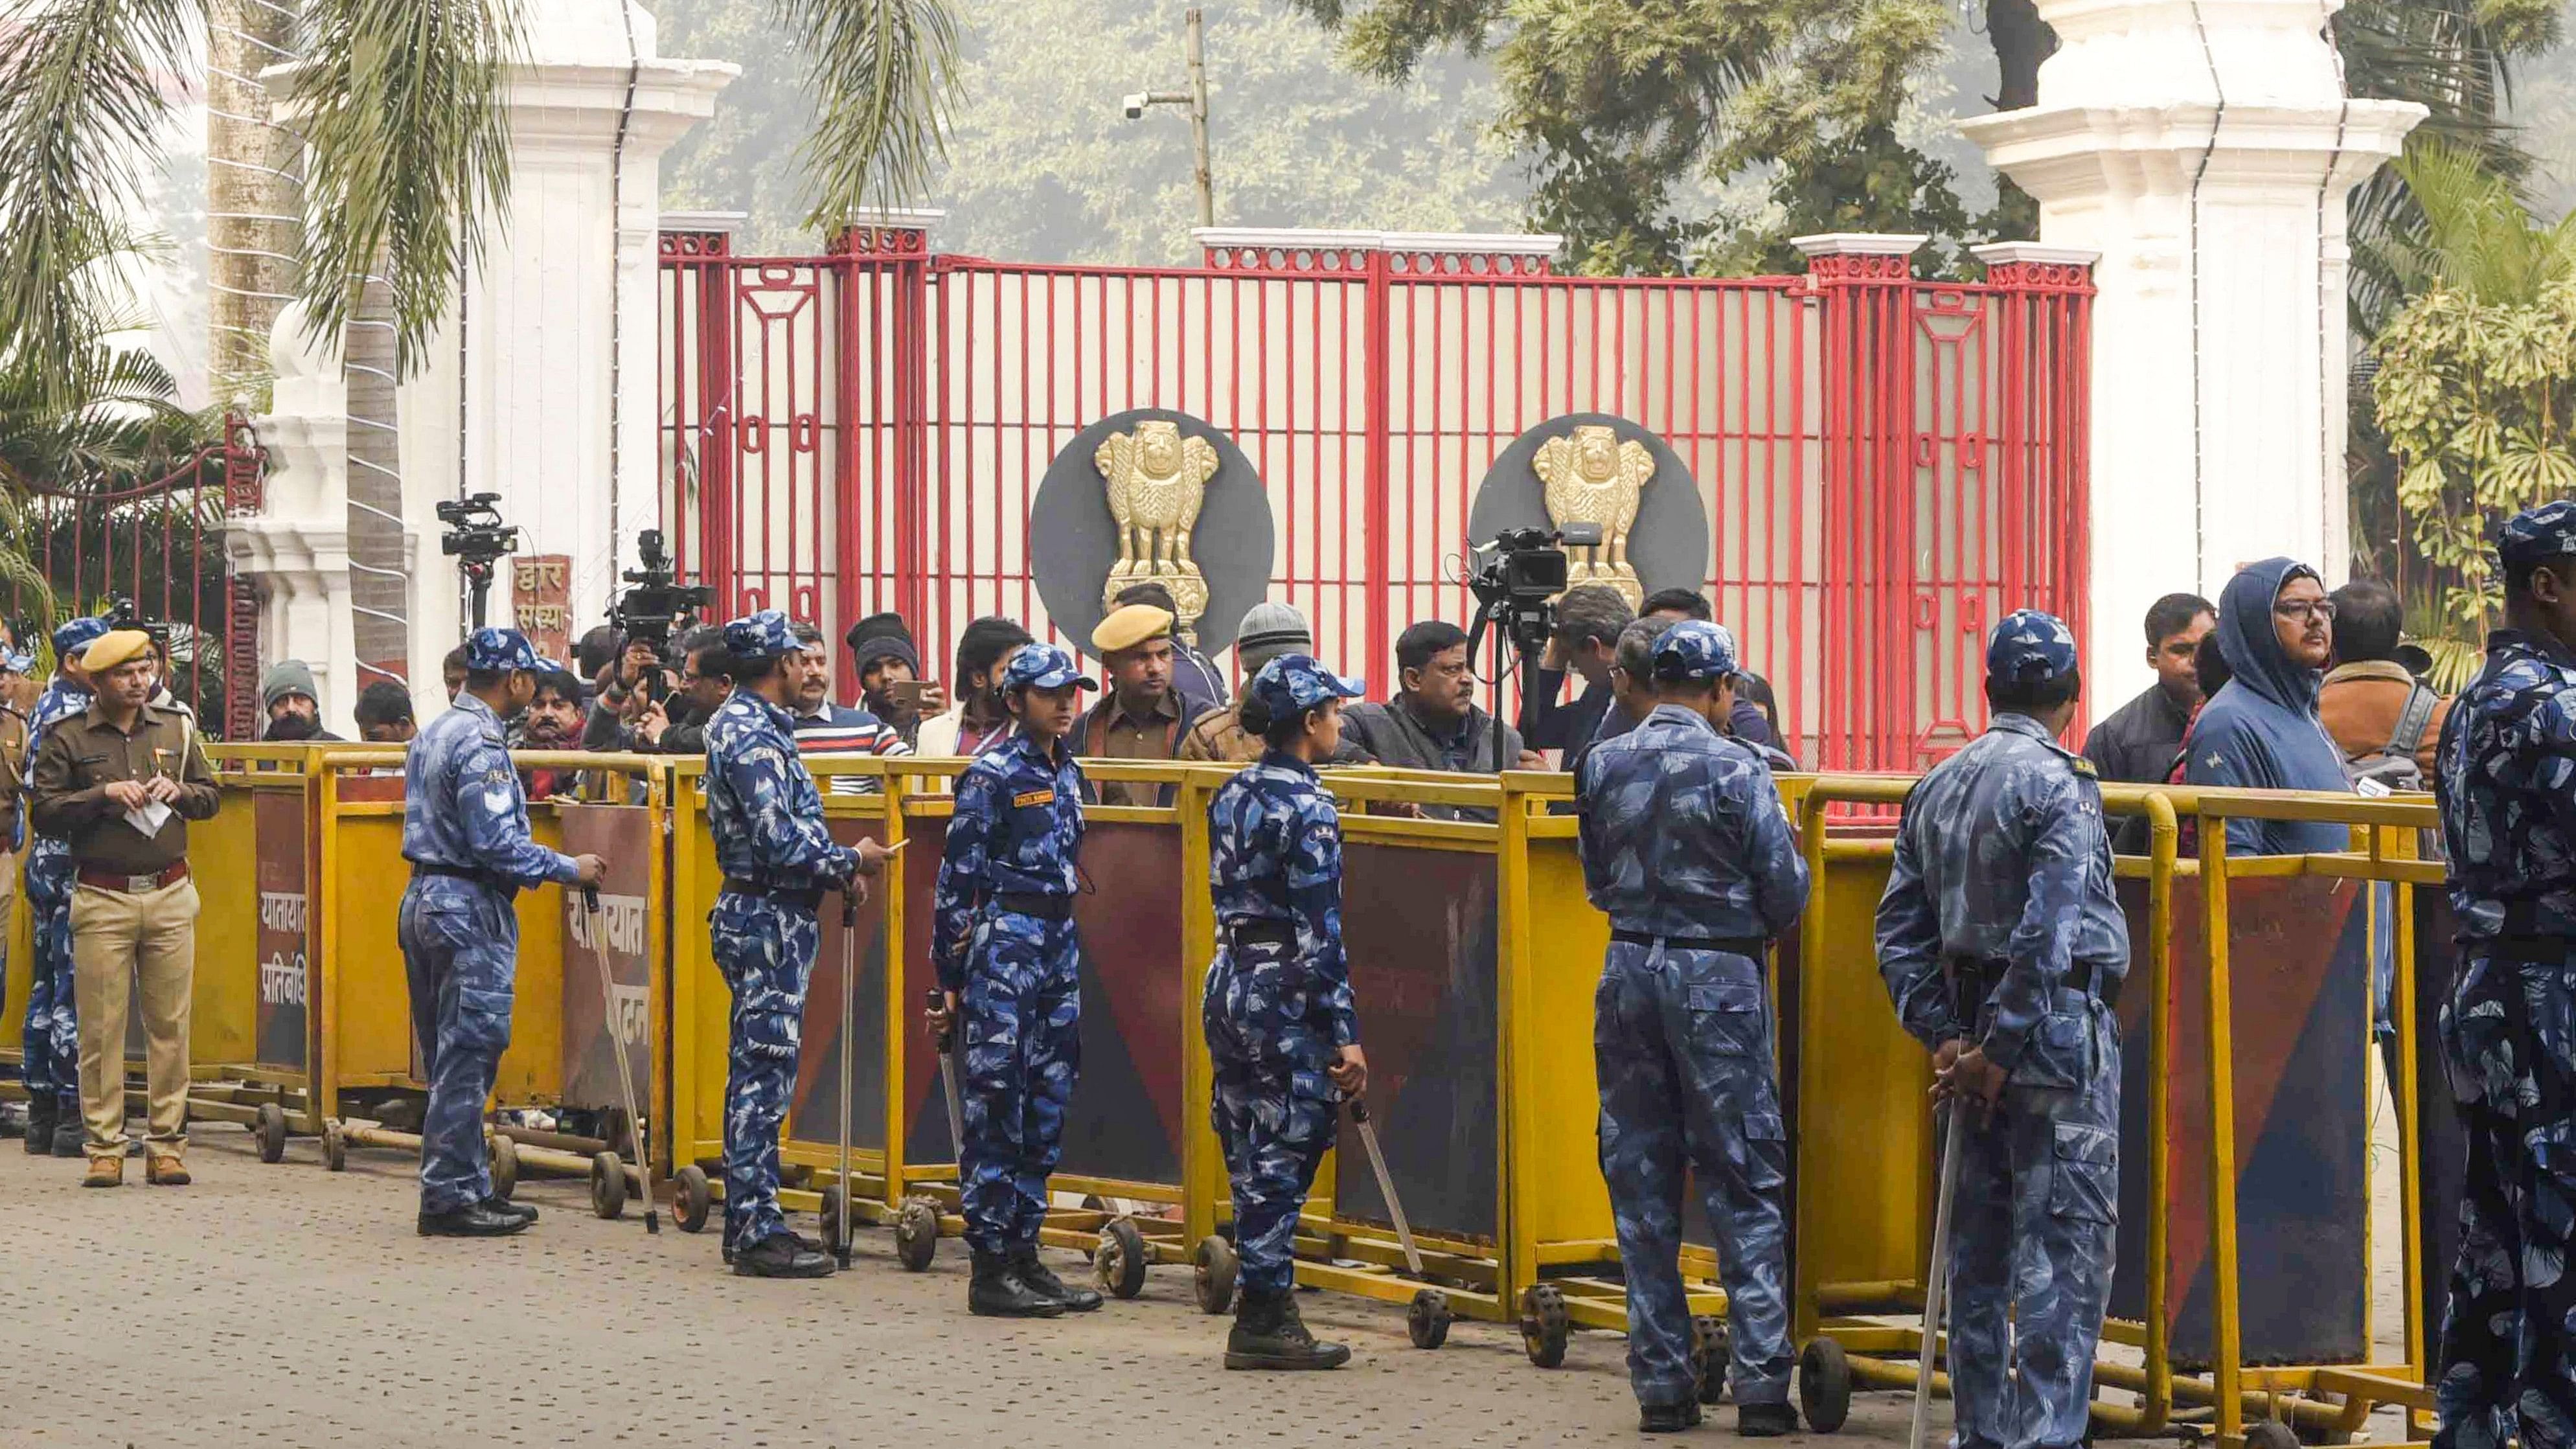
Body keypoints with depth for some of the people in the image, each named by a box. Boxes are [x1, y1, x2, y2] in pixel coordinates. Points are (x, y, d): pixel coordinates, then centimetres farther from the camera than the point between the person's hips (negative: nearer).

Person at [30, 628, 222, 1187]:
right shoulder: (67, 738, 2)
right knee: (101, 1027, -3)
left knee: (170, 1024, 2)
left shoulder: (176, 730, 12)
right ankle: (104, 1149, 2)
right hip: (102, 901, -3)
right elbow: (44, 810, -4)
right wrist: (104, 794, -14)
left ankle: (166, 1146, 8)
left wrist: (180, 791, -3)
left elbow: (211, 798, 17)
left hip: (170, 895, 3)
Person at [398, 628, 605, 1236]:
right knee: (466, 1057, -6)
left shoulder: (433, 735, 15)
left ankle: (467, 1187, 18)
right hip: (470, 911, -10)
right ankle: (451, 1197, -4)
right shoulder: (480, 744, -16)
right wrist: (569, 869, -10)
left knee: (451, 1059, 13)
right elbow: (496, 843, -21)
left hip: (424, 900, 10)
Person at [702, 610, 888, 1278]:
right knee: (763, 1073, -8)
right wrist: (850, 862, -9)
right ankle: (757, 1233, -6)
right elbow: (779, 840, -22)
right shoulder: (752, 735, -16)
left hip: (763, 915, 10)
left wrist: (834, 869, 9)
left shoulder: (743, 724, 15)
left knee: (757, 1074, 13)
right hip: (768, 920, -10)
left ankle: (751, 1223, 18)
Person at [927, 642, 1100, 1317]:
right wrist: (949, 977, -11)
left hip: (1059, 942, 8)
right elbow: (956, 878, -9)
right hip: (1004, 939, -8)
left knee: (1047, 1103, 9)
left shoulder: (1067, 774, 15)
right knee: (997, 1103, -6)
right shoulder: (993, 775, -8)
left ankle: (1024, 1254, 15)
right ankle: (991, 1268, -5)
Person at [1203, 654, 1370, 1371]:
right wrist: (1345, 1035, -16)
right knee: (1281, 1159, -3)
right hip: (1284, 997, -8)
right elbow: (1319, 933, -17)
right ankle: (1264, 1323, 0)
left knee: (1251, 1158, 11)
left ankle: (1263, 1313, 15)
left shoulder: (1230, 796, 11)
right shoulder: (1307, 809, -14)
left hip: (1228, 983, 8)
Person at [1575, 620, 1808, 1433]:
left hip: (1628, 972, 4)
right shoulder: (1737, 771, -10)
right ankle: (1760, 1382, -4)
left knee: (1641, 1184, 9)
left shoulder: (1602, 768, 3)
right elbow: (1787, 890, -6)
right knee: (1744, 1186, 1)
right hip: (1718, 978, -4)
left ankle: (1661, 1382, 9)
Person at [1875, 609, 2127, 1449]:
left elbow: (1901, 929, 10)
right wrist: (2000, 1051, -14)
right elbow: (2047, 934, -19)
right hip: (2058, 1033, -7)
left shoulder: (1935, 790, 11)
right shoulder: (2058, 787, -12)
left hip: (1978, 1031, 7)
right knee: (2063, 1249, -5)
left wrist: (1944, 1035, 6)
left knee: (1981, 1243, 13)